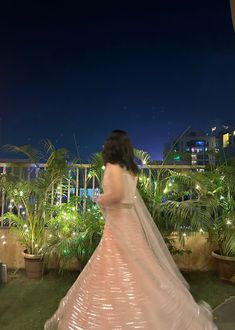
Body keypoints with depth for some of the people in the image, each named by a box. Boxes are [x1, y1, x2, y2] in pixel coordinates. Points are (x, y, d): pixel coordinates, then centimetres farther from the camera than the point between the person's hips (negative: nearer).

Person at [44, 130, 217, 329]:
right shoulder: (130, 169, 8)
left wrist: (100, 200, -12)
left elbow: (117, 194, -29)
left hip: (119, 225, -8)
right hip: (128, 222, 8)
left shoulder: (113, 166, -15)